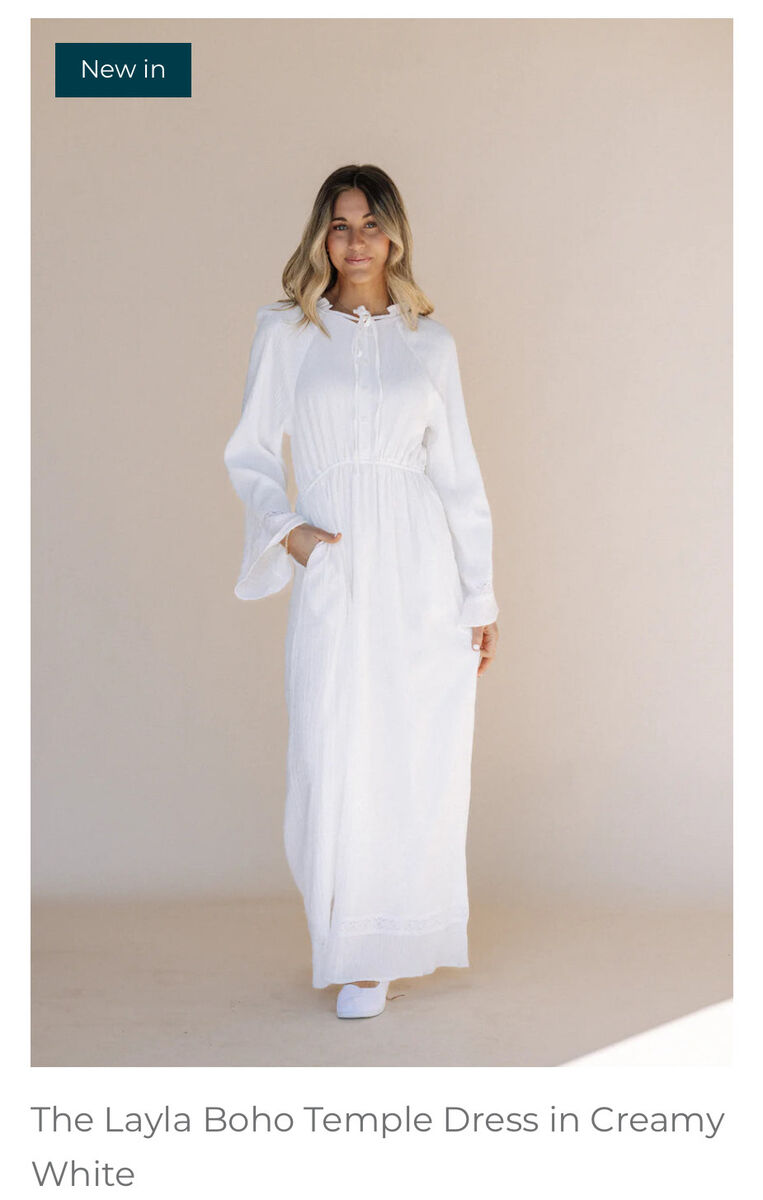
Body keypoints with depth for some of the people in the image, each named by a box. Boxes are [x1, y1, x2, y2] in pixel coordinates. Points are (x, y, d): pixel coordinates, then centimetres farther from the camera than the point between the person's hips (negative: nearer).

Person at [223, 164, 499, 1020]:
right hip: (334, 571, -1)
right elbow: (250, 453, 8)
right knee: (336, 761, -2)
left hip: (421, 569, 1)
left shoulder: (429, 339, 10)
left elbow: (458, 472, 10)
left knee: (422, 762, 3)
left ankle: (397, 937, 23)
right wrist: (285, 529, -11)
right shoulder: (285, 332, 6)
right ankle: (355, 951, 18)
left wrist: (481, 597, 9)